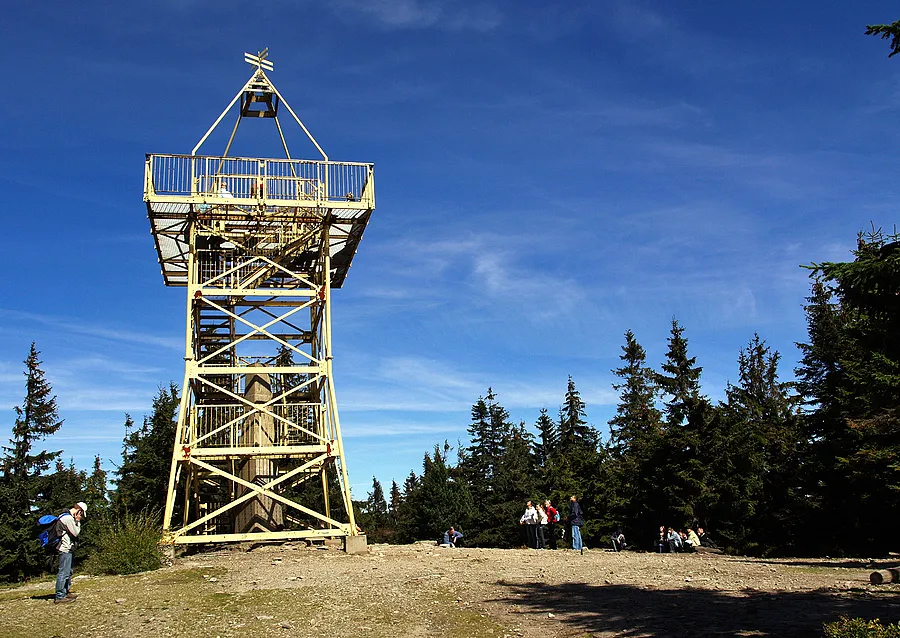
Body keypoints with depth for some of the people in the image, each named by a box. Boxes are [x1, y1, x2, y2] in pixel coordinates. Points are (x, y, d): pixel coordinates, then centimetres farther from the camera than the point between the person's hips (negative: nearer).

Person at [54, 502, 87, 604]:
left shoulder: (67, 517, 17)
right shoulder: (68, 518, -16)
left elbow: (74, 532, 20)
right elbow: (76, 533, -14)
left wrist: (76, 521, 9)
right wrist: (78, 521, -5)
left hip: (66, 548, 11)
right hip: (65, 549, -11)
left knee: (68, 571, 17)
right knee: (64, 572, -10)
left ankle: (66, 593, 26)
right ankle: (59, 597, -9)